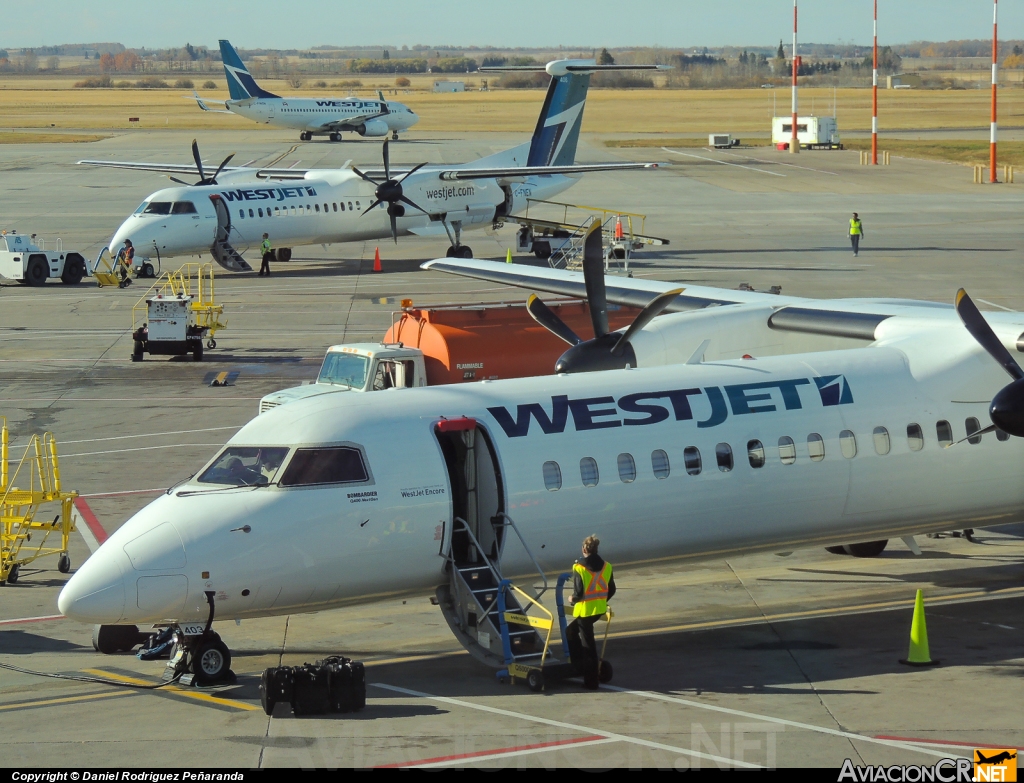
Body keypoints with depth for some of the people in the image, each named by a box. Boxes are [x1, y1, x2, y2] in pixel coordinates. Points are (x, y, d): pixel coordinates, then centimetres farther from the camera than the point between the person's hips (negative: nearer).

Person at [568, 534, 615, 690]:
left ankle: (592, 680, 5)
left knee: (587, 643, 2)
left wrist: (574, 600, 3)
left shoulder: (579, 568, -15)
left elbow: (578, 592, -19)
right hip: (600, 609, 6)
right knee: (571, 631, 26)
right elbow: (611, 590, 6)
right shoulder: (606, 567, 1)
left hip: (585, 610, -6)